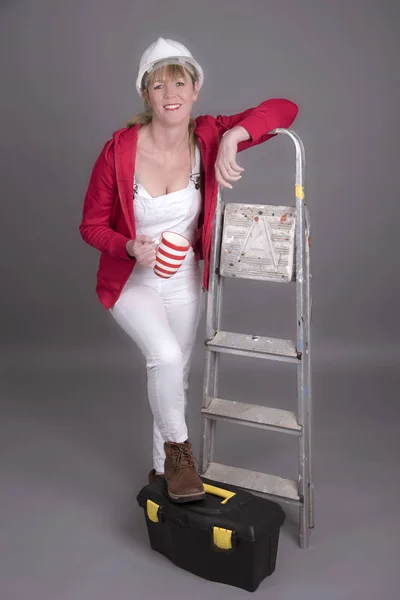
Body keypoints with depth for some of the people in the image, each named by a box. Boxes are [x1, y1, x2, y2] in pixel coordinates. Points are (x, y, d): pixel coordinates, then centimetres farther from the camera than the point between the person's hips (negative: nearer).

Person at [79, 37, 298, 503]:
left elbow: (284, 109, -15)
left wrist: (233, 136, -31)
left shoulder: (207, 137, -15)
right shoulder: (119, 150, -21)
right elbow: (91, 226, -10)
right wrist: (131, 247, -29)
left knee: (175, 376, 15)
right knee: (166, 356, -27)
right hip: (131, 282, -3)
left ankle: (164, 467, 38)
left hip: (185, 282, 3)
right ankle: (178, 448, 2)